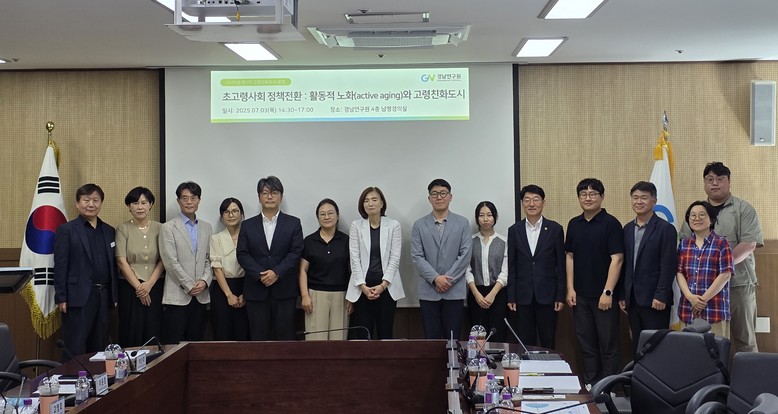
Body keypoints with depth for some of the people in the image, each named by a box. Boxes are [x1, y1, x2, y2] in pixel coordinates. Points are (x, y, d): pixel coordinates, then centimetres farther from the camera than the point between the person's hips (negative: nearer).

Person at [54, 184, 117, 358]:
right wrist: (61, 298, -10)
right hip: (78, 297, -5)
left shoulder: (109, 231, 13)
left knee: (99, 347, 10)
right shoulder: (66, 230, -1)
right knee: (75, 350, -2)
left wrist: (115, 296, 9)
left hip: (104, 296, 5)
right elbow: (60, 266, -5)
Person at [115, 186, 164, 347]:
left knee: (154, 334, 2)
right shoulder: (123, 229, 0)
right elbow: (121, 261, -5)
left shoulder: (159, 228, 5)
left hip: (155, 287, 2)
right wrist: (138, 286, -10)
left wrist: (149, 284, -11)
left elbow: (163, 260, 1)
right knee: (131, 334, 1)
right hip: (130, 287, -1)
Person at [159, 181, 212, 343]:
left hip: (200, 296, 5)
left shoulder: (206, 228, 14)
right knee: (174, 344, -4)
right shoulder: (168, 228, -2)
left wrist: (205, 281, -5)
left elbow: (209, 259, 12)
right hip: (177, 296, -5)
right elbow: (171, 261, -8)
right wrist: (189, 285, -10)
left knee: (195, 341, 7)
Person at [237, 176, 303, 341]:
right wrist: (260, 275, -13)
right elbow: (242, 254, 2)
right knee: (258, 337, 4)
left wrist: (276, 272, -15)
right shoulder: (248, 225, 10)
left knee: (284, 336, 1)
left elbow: (296, 253, -2)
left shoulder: (293, 223, 6)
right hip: (256, 291, 1)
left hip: (285, 290, -1)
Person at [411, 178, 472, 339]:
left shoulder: (462, 223, 6)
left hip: (454, 291, 0)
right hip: (428, 291, 1)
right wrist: (435, 278, -12)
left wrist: (448, 279, -9)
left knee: (453, 338, 1)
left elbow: (465, 255, -1)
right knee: (431, 338, 3)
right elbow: (417, 257, 0)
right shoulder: (419, 225, 7)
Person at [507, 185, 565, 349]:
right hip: (523, 297, 1)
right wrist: (511, 297, 2)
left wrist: (560, 296, -3)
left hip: (547, 295, -1)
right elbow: (511, 267, 6)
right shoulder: (514, 230, 5)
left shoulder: (555, 229, 1)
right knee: (526, 343, 6)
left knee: (548, 342, 3)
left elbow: (561, 265, 1)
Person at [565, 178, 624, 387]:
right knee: (586, 343, 12)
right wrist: (570, 289, 5)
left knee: (608, 344, 3)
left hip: (603, 295, -5)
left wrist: (608, 292, -17)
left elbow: (617, 259, -12)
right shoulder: (574, 224, 9)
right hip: (580, 295, 5)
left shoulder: (610, 223, -8)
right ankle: (590, 385, 22)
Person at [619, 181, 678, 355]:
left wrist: (661, 296, -15)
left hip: (654, 301, -5)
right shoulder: (627, 229, 12)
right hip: (632, 300, 5)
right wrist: (622, 295, 10)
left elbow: (668, 266, -10)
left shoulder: (666, 229, -5)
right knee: (637, 346, 8)